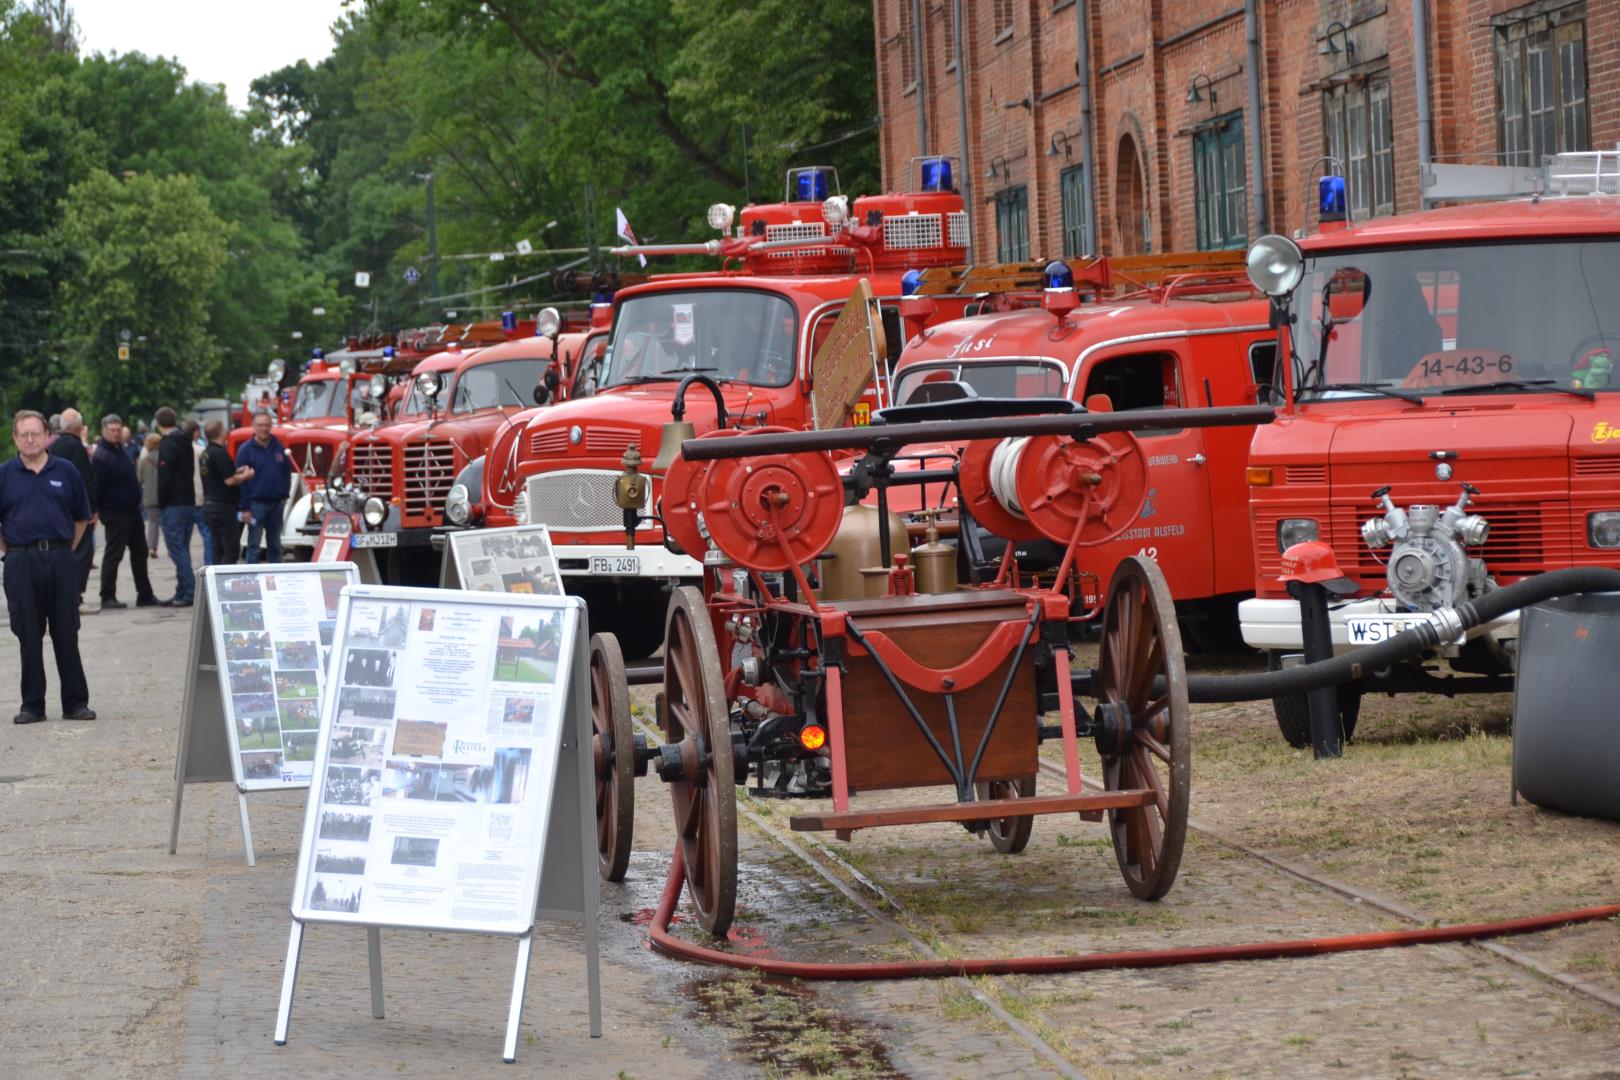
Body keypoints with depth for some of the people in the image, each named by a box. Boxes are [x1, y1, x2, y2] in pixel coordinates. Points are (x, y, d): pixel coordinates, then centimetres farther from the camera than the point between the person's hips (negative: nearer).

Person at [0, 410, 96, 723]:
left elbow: (82, 518, 12)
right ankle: (32, 705, 10)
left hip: (60, 560, 0)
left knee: (66, 635, 4)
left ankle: (76, 703, 9)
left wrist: (67, 550, 6)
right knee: (29, 636, 4)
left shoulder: (65, 471, 5)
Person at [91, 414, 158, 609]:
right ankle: (108, 598, -1)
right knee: (113, 555, -5)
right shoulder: (101, 456, -15)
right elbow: (98, 487, -20)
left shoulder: (120, 450, 14)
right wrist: (99, 510, -22)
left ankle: (145, 595, 19)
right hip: (115, 513, -10)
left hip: (131, 510, 10)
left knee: (139, 552, 13)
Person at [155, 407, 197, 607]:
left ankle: (188, 592, -13)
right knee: (182, 550, 13)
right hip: (189, 502, 8)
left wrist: (161, 504, -7)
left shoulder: (167, 445, -13)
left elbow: (164, 478, -18)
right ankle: (183, 592, 15)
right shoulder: (185, 443, 14)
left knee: (177, 550, -8)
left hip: (173, 505, -8)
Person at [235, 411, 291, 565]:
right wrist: (245, 507, -12)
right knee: (254, 547, -3)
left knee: (275, 545, 11)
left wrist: (284, 495, 2)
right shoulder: (246, 450, -4)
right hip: (256, 504, -4)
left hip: (277, 503, 4)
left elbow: (287, 473, 14)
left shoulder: (279, 448, 9)